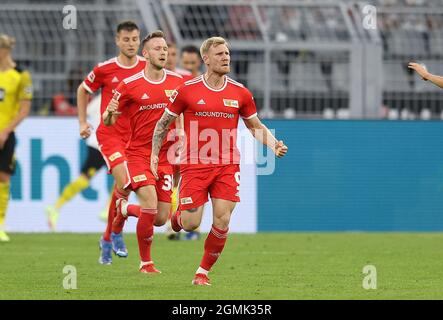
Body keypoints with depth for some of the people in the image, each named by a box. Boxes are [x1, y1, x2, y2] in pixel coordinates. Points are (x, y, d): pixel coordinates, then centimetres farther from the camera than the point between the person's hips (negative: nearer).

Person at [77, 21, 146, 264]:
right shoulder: (104, 69, -6)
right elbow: (83, 90, 12)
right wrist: (83, 122, 9)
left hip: (136, 136, 3)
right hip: (110, 133, -3)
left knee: (121, 189, 7)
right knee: (125, 183, -20)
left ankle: (107, 239, 24)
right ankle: (116, 233, 0)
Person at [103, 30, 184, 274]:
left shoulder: (177, 82, 3)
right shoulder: (129, 85, -6)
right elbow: (109, 121, 0)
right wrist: (110, 112, -23)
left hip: (165, 157, 4)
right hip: (138, 155, -4)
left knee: (161, 219, 1)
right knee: (150, 206, -21)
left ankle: (125, 209, 34)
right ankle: (145, 262, -1)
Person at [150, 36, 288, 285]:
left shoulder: (240, 93, 3)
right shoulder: (187, 90, -3)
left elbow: (257, 127, 15)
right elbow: (164, 123, 8)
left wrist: (274, 145, -2)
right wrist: (154, 154, 1)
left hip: (227, 166, 2)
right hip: (195, 165, -2)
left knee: (222, 222, -9)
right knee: (191, 224, -6)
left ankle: (203, 271, 9)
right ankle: (178, 217, 33)